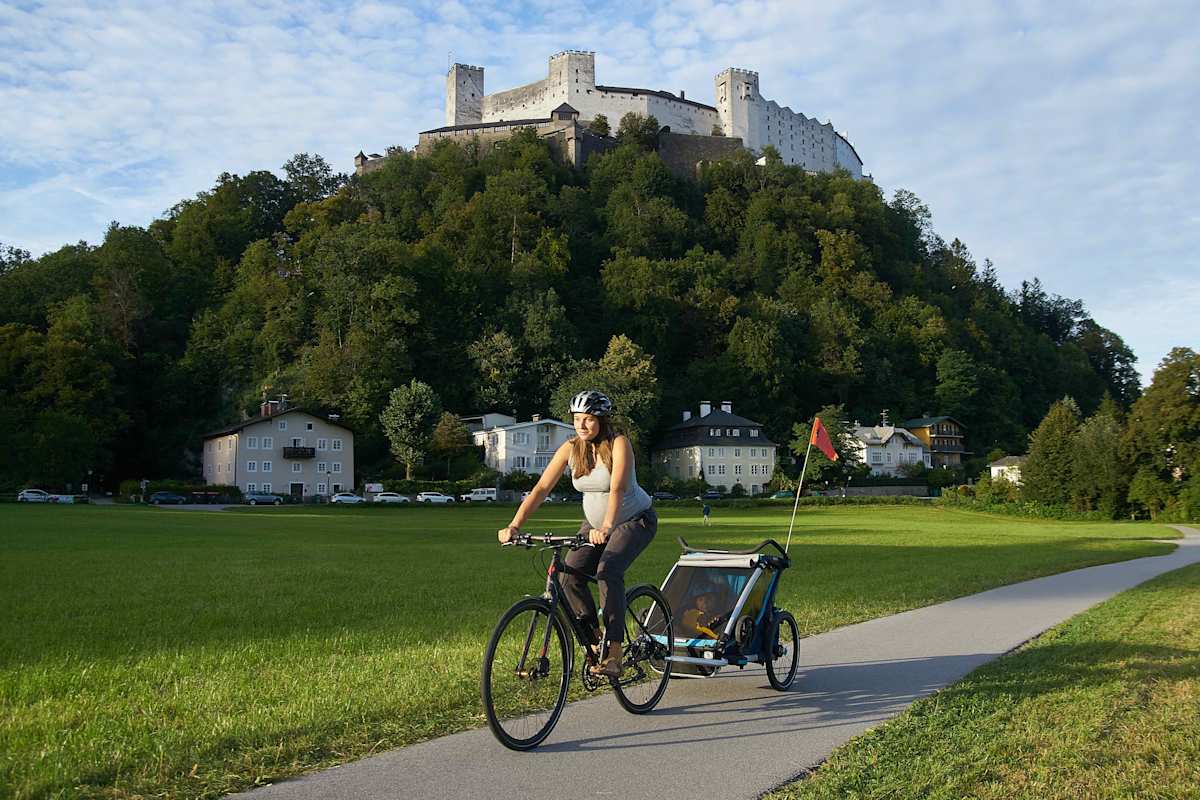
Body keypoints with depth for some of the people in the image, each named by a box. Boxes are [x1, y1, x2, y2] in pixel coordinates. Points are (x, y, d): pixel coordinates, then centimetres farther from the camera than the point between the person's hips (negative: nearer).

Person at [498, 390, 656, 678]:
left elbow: (617, 489, -37)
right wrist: (514, 526, -27)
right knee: (570, 575, -17)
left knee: (608, 571, -29)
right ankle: (594, 642, 1)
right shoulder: (570, 448, -10)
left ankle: (613, 654, -24)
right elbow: (541, 488, -15)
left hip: (636, 519, -5)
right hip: (595, 523, 5)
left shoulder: (619, 444, -23)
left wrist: (606, 528, -53)